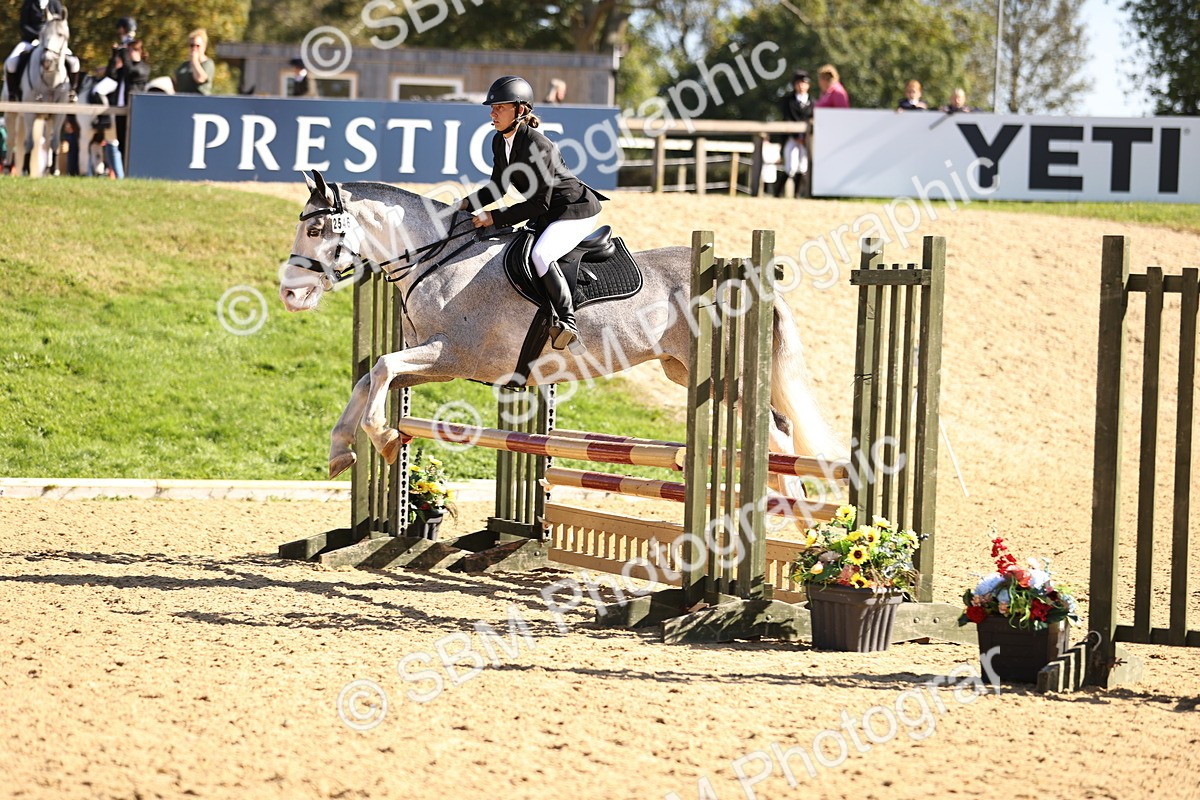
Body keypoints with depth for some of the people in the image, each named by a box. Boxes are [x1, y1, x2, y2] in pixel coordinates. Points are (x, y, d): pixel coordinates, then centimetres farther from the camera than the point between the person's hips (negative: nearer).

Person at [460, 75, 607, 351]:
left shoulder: (537, 146, -27)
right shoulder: (500, 142, 0)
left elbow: (539, 203, -26)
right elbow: (498, 186, 13)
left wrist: (495, 218, -25)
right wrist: (468, 203, -4)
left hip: (577, 210, -10)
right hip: (548, 215, 10)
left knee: (540, 255, -32)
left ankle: (567, 321, -27)